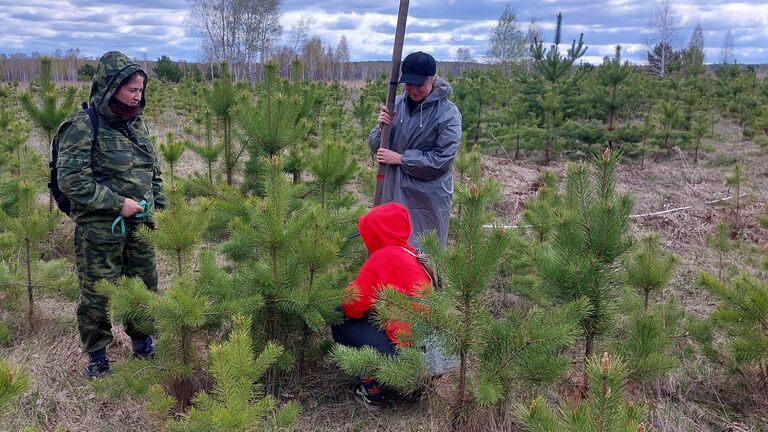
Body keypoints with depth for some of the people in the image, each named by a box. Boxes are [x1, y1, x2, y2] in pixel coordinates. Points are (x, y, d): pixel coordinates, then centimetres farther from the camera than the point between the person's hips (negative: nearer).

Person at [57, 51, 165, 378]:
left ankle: (142, 341, 37)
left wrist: (158, 204, 7)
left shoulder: (136, 124, 8)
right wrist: (117, 203, -20)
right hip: (99, 228, -6)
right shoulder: (83, 126, -14)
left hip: (139, 225, 6)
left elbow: (154, 170, 18)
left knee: (146, 286, 15)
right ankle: (96, 355, 25)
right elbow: (71, 180, -19)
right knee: (98, 293, 5)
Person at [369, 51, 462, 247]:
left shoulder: (448, 113, -14)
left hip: (428, 196, -5)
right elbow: (376, 146, 5)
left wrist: (400, 158, -18)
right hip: (394, 189, 5)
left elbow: (442, 159, -18)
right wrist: (382, 128, -16)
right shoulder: (396, 104, 0)